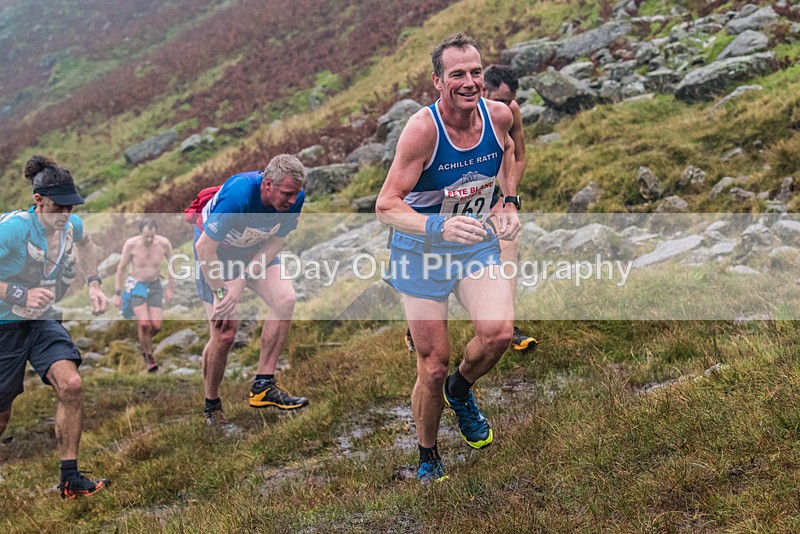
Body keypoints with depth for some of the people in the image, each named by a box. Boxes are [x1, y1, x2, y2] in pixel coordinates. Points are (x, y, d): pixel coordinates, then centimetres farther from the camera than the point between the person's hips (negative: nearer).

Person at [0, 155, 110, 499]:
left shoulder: (72, 225, -6)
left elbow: (83, 242, 21)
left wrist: (93, 284, 10)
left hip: (43, 321, 5)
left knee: (70, 384, -18)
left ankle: (70, 480, -9)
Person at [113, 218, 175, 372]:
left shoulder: (164, 243, -13)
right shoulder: (131, 244, -17)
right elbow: (121, 268, -5)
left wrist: (170, 288, 7)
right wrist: (117, 294, -4)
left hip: (155, 286, 2)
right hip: (136, 286, -2)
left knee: (156, 326, -5)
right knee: (144, 323, -18)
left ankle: (145, 340, 31)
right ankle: (148, 356, 6)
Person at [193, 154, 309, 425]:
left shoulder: (295, 197, -22)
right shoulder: (238, 195, -38)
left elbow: (274, 243, -11)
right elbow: (205, 247, -29)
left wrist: (241, 283, -20)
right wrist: (220, 294, -23)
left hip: (255, 250, 5)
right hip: (217, 251, -5)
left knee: (285, 300, -19)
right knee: (224, 334, -9)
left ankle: (263, 387, -10)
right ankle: (211, 405, 15)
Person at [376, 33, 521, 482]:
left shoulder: (499, 115, -10)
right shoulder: (422, 129, -25)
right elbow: (386, 206, -26)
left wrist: (510, 202, 5)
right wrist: (438, 226, -42)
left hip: (477, 241, 4)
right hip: (423, 251, -4)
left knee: (500, 331, -21)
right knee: (433, 366, 1)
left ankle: (462, 390, 14)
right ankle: (428, 457, 27)